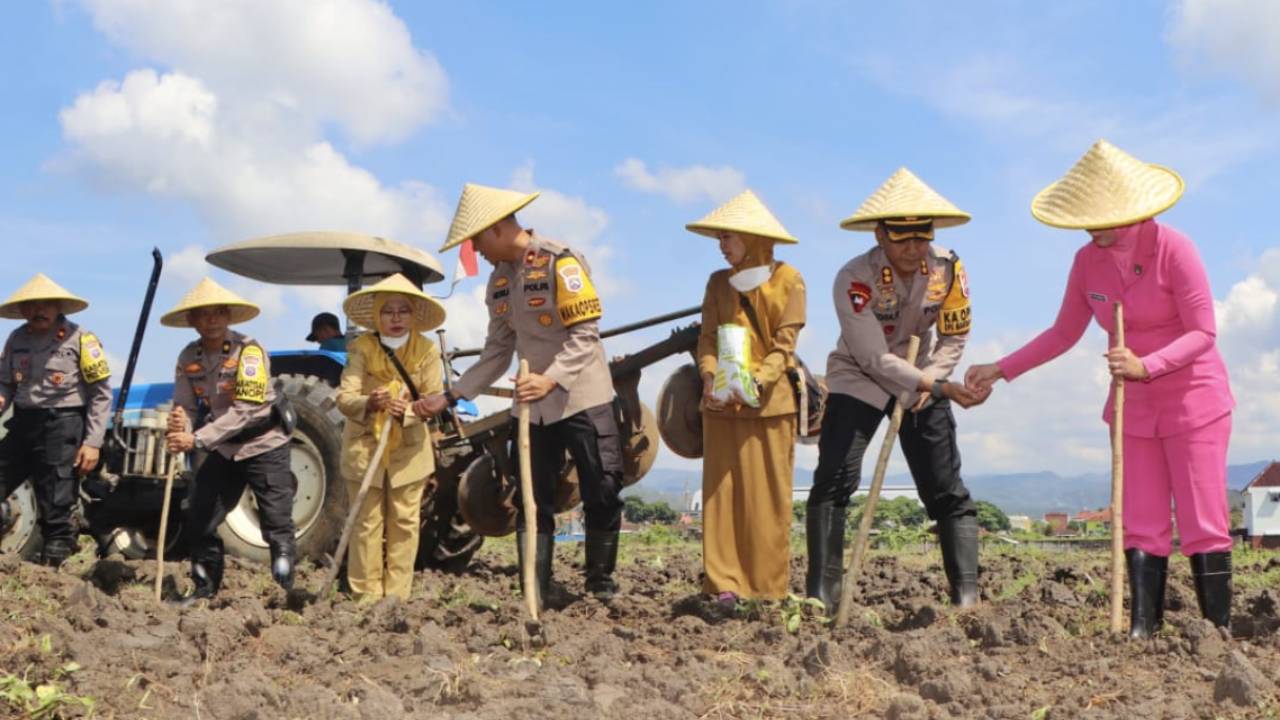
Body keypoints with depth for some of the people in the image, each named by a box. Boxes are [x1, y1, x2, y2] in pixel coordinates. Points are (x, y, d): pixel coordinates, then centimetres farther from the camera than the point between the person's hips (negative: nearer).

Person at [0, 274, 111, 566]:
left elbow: (101, 393, -5)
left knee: (55, 509, 0)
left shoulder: (79, 339, -6)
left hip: (62, 427, -5)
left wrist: (93, 442, -9)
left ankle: (53, 564, 9)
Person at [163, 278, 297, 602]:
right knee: (197, 522, 6)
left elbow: (244, 410, -26)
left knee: (278, 525, -4)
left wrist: (197, 440, -31)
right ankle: (205, 588, 23)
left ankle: (286, 590, 7)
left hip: (263, 446, -5)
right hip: (222, 450, 5)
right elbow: (186, 406, -5)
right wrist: (179, 428, -29)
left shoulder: (249, 351, -19)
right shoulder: (189, 356, -2)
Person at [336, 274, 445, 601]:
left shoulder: (427, 350, -4)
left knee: (405, 522, 5)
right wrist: (369, 402, -38)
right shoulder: (361, 348, -9)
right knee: (367, 522, 2)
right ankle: (367, 594, 9)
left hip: (409, 449, 2)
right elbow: (344, 398, -16)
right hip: (365, 447, -1)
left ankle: (398, 595, 12)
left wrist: (408, 410, -28)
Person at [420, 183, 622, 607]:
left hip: (583, 399, -6)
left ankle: (601, 584, 15)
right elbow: (498, 351, 11)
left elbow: (585, 334, -18)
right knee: (534, 502, 5)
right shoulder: (499, 278, 9)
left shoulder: (561, 261, -12)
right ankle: (534, 595, 11)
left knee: (603, 493, -1)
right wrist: (451, 396, 5)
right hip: (533, 404, 6)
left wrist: (551, 379, -30)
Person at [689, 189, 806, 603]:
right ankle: (724, 582, 2)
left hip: (770, 402, -3)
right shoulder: (719, 282, 10)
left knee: (769, 493, 0)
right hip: (721, 403, 3)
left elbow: (784, 345, -6)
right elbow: (707, 338, 4)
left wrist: (757, 382, -22)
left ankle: (769, 585, 6)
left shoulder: (788, 280, 0)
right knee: (722, 490, -1)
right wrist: (710, 377, -15)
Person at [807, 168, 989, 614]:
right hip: (858, 380, -3)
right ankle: (821, 597, -10)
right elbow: (876, 359, -27)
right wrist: (941, 388, -31)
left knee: (948, 492, -2)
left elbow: (954, 339, -2)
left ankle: (967, 598, 2)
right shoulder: (854, 279, -26)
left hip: (923, 381, 3)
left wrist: (926, 384, -17)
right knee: (833, 483, -15)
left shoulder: (948, 269, -14)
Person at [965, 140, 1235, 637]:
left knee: (1202, 524, -4)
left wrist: (1146, 365, -31)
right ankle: (1143, 632, 5)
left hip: (1193, 398, -5)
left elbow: (1202, 333, -16)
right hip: (1133, 406, 5)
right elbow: (1064, 334, 9)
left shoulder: (1173, 248, -17)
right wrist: (1000, 370, 4)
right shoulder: (1088, 260, -1)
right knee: (1141, 525, 3)